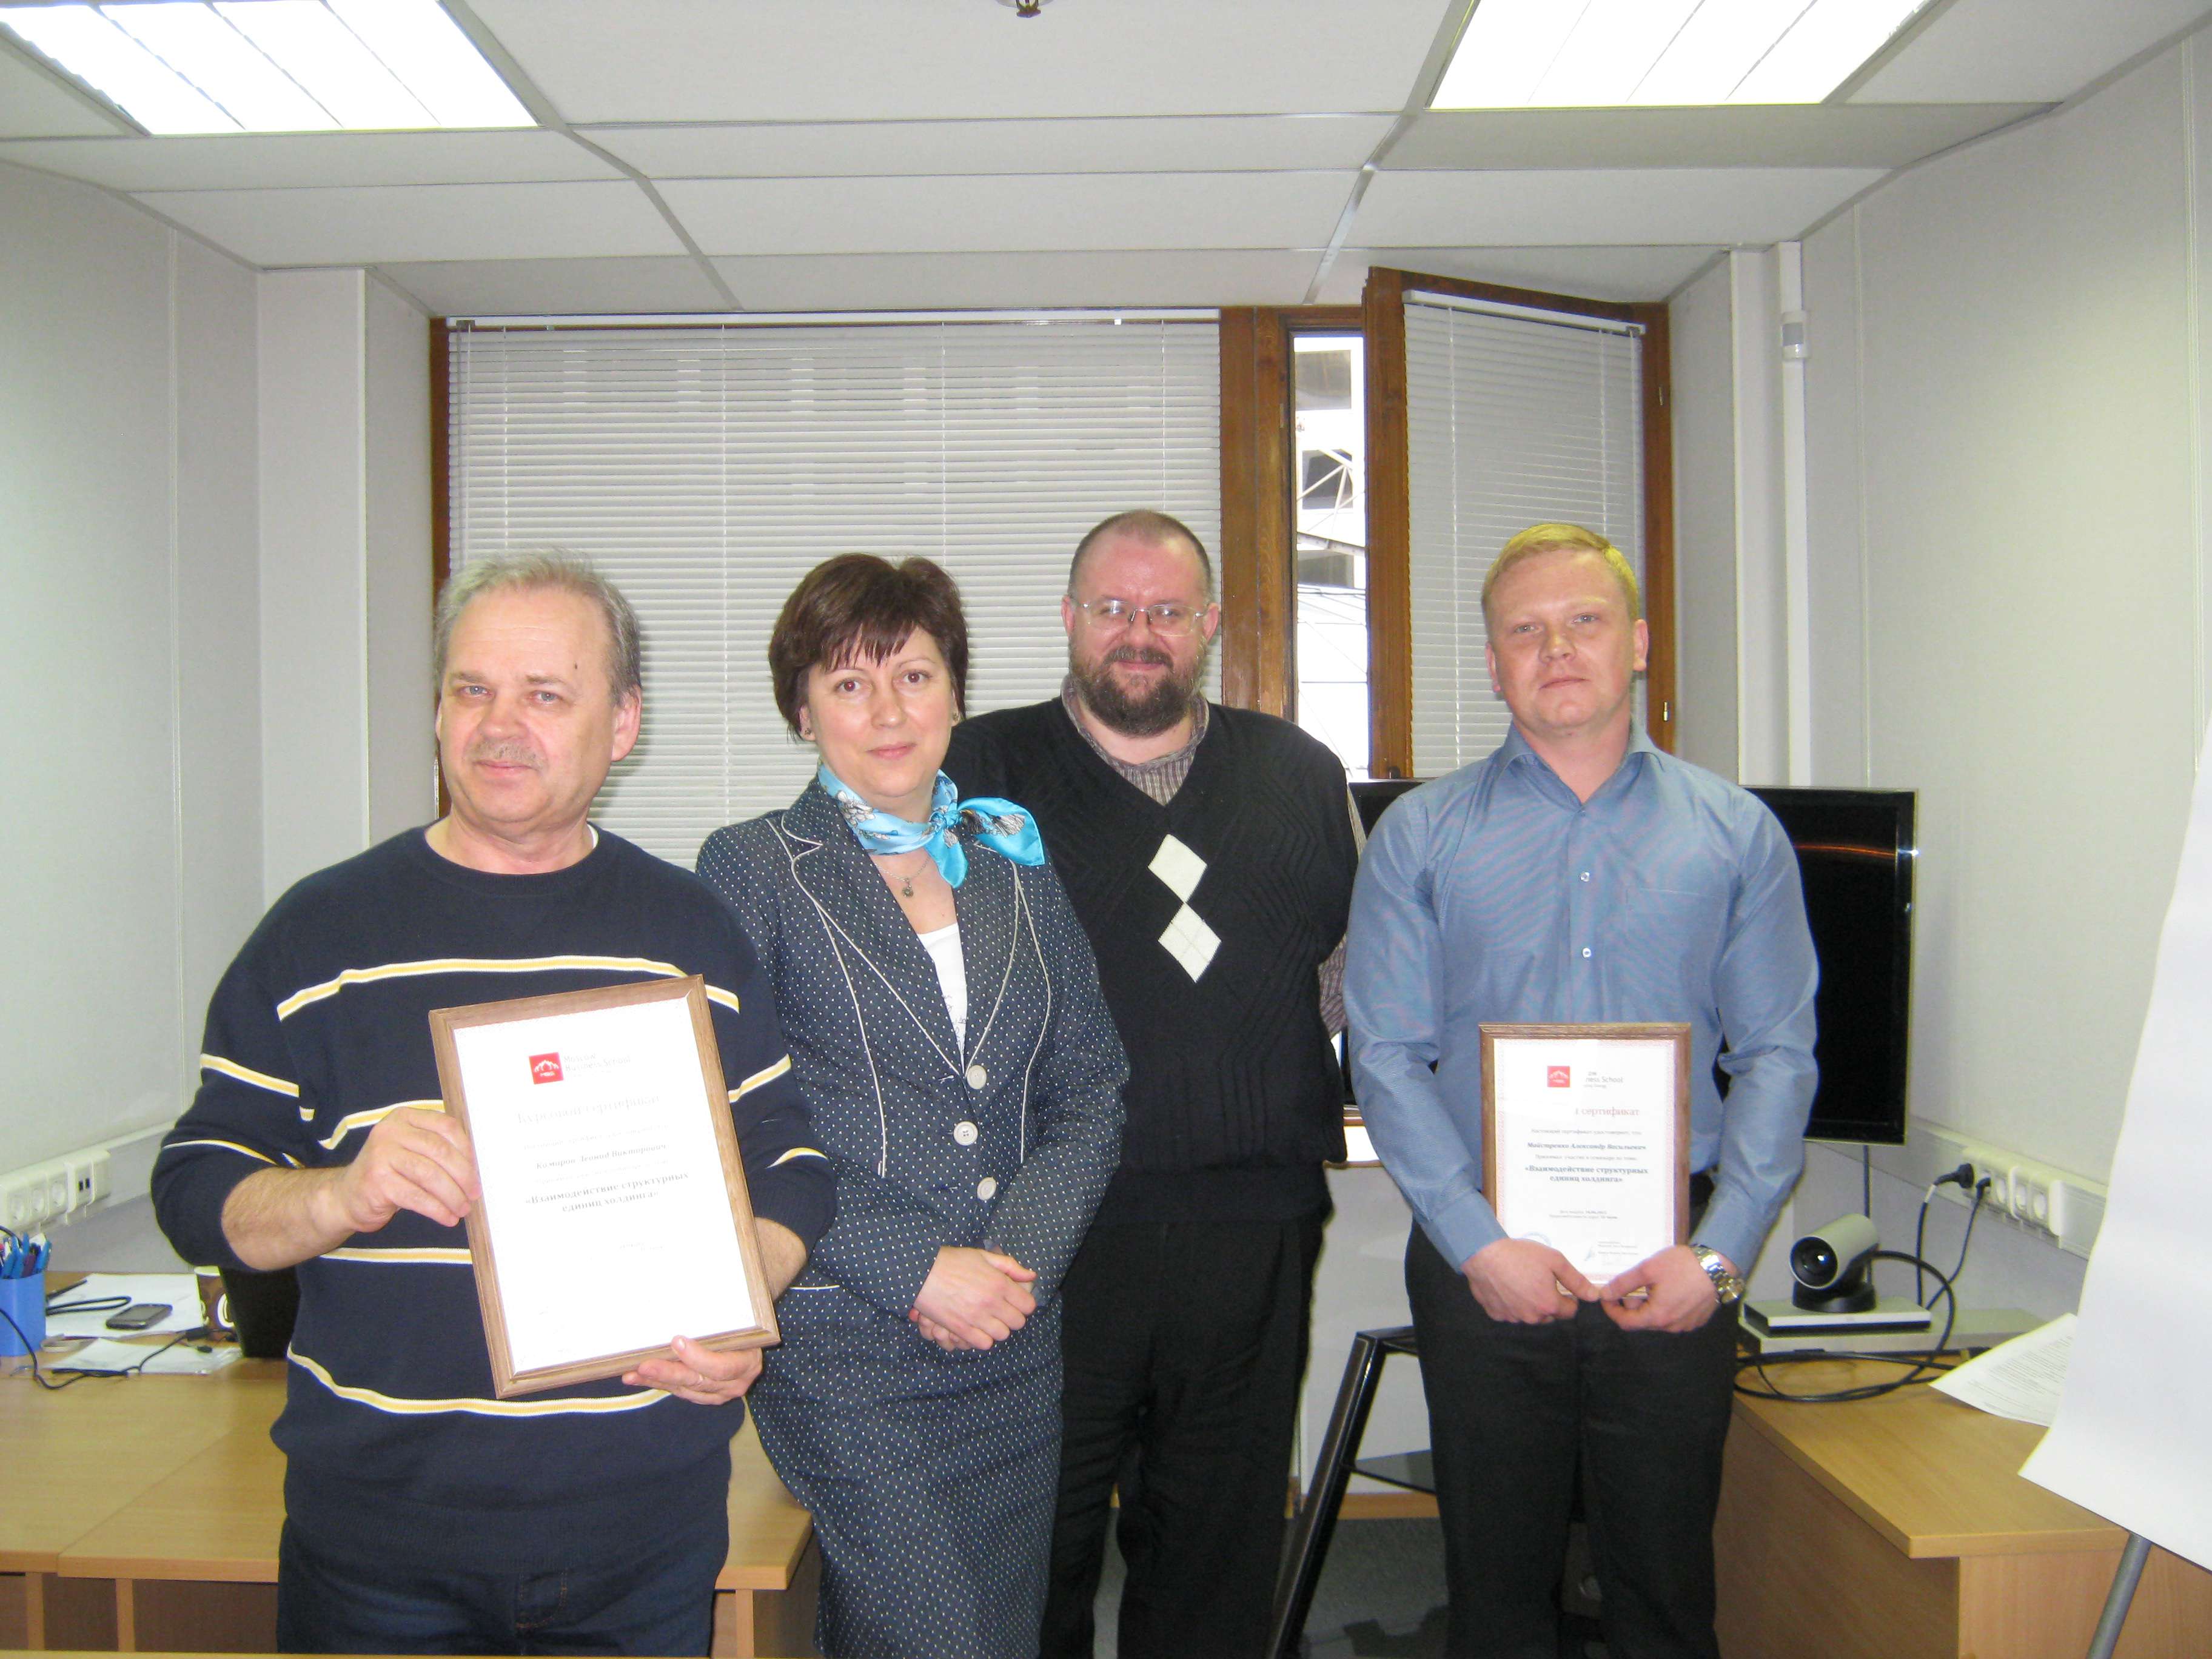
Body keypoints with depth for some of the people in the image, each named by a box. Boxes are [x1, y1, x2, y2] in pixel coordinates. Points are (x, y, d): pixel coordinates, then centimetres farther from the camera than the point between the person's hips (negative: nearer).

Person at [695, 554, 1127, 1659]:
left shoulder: (1017, 864, 10)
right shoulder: (751, 871, -3)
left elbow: (1088, 1091, 9)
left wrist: (1020, 1259, -7)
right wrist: (917, 1269, -14)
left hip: (1014, 1345, 5)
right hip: (840, 1348, -5)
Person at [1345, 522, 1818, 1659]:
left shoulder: (1736, 834, 5)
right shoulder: (1421, 836, 2)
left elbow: (1777, 1054, 2)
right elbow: (1386, 1057, -3)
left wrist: (1721, 1251, -9)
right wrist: (1478, 1241, -12)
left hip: (1674, 1273, 1)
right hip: (1483, 1266, 0)